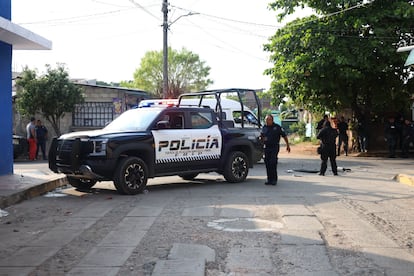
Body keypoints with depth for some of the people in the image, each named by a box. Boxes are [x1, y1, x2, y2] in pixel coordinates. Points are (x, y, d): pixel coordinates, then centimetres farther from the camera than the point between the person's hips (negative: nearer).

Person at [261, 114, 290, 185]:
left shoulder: (277, 127, -3)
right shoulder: (264, 127, 9)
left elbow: (284, 136, 2)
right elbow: (262, 137, 22)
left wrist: (287, 145, 2)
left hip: (274, 147, -5)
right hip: (266, 147, 5)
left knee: (273, 163, -12)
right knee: (267, 163, 4)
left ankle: (274, 179, -5)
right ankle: (269, 179, 12)